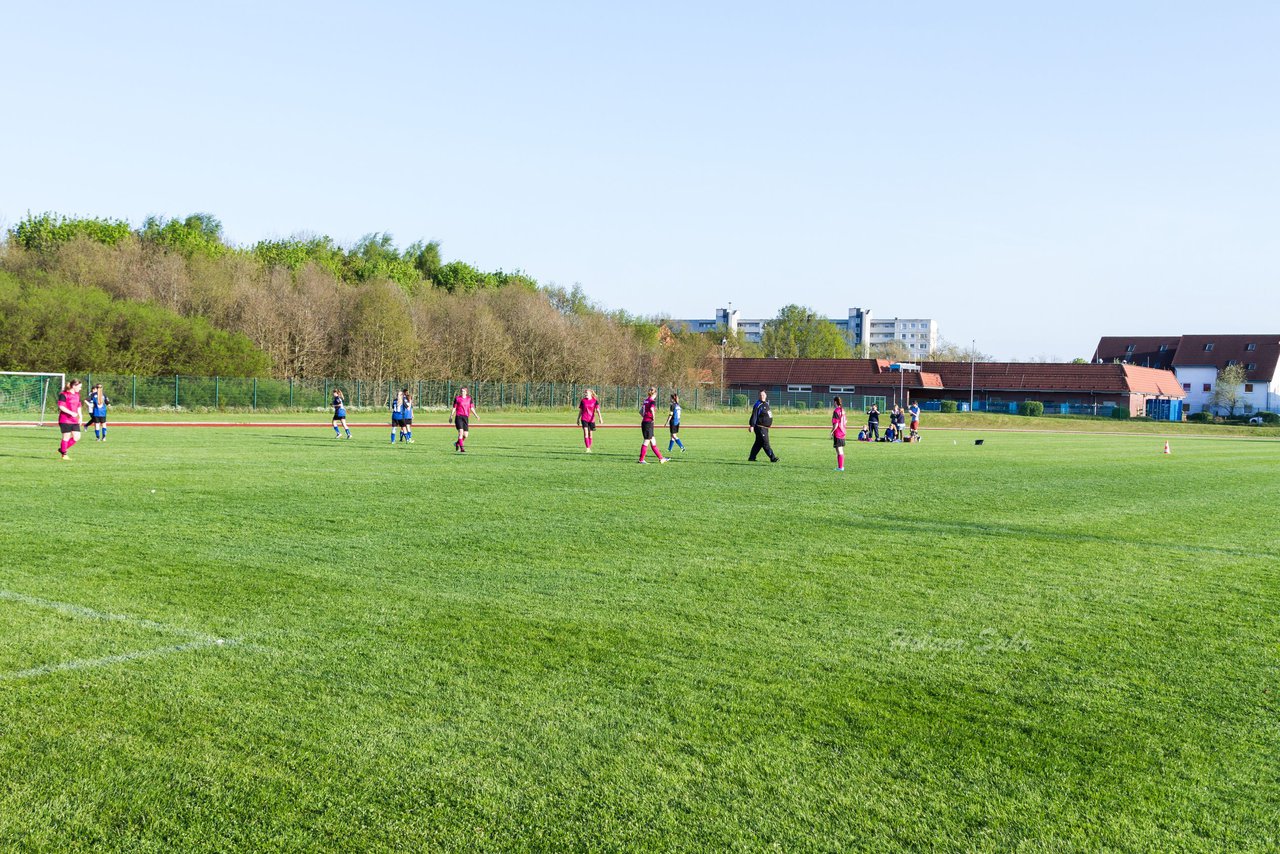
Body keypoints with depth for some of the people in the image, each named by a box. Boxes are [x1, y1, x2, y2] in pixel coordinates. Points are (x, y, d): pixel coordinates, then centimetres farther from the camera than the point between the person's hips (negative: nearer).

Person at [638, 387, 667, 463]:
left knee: (653, 441, 12)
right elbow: (652, 409, -29)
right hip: (649, 423, -8)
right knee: (646, 441, -2)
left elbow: (640, 411, 17)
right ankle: (641, 459, 0)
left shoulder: (645, 400, 13)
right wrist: (653, 417, -16)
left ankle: (660, 458, 20)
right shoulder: (653, 401, -10)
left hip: (644, 422, 8)